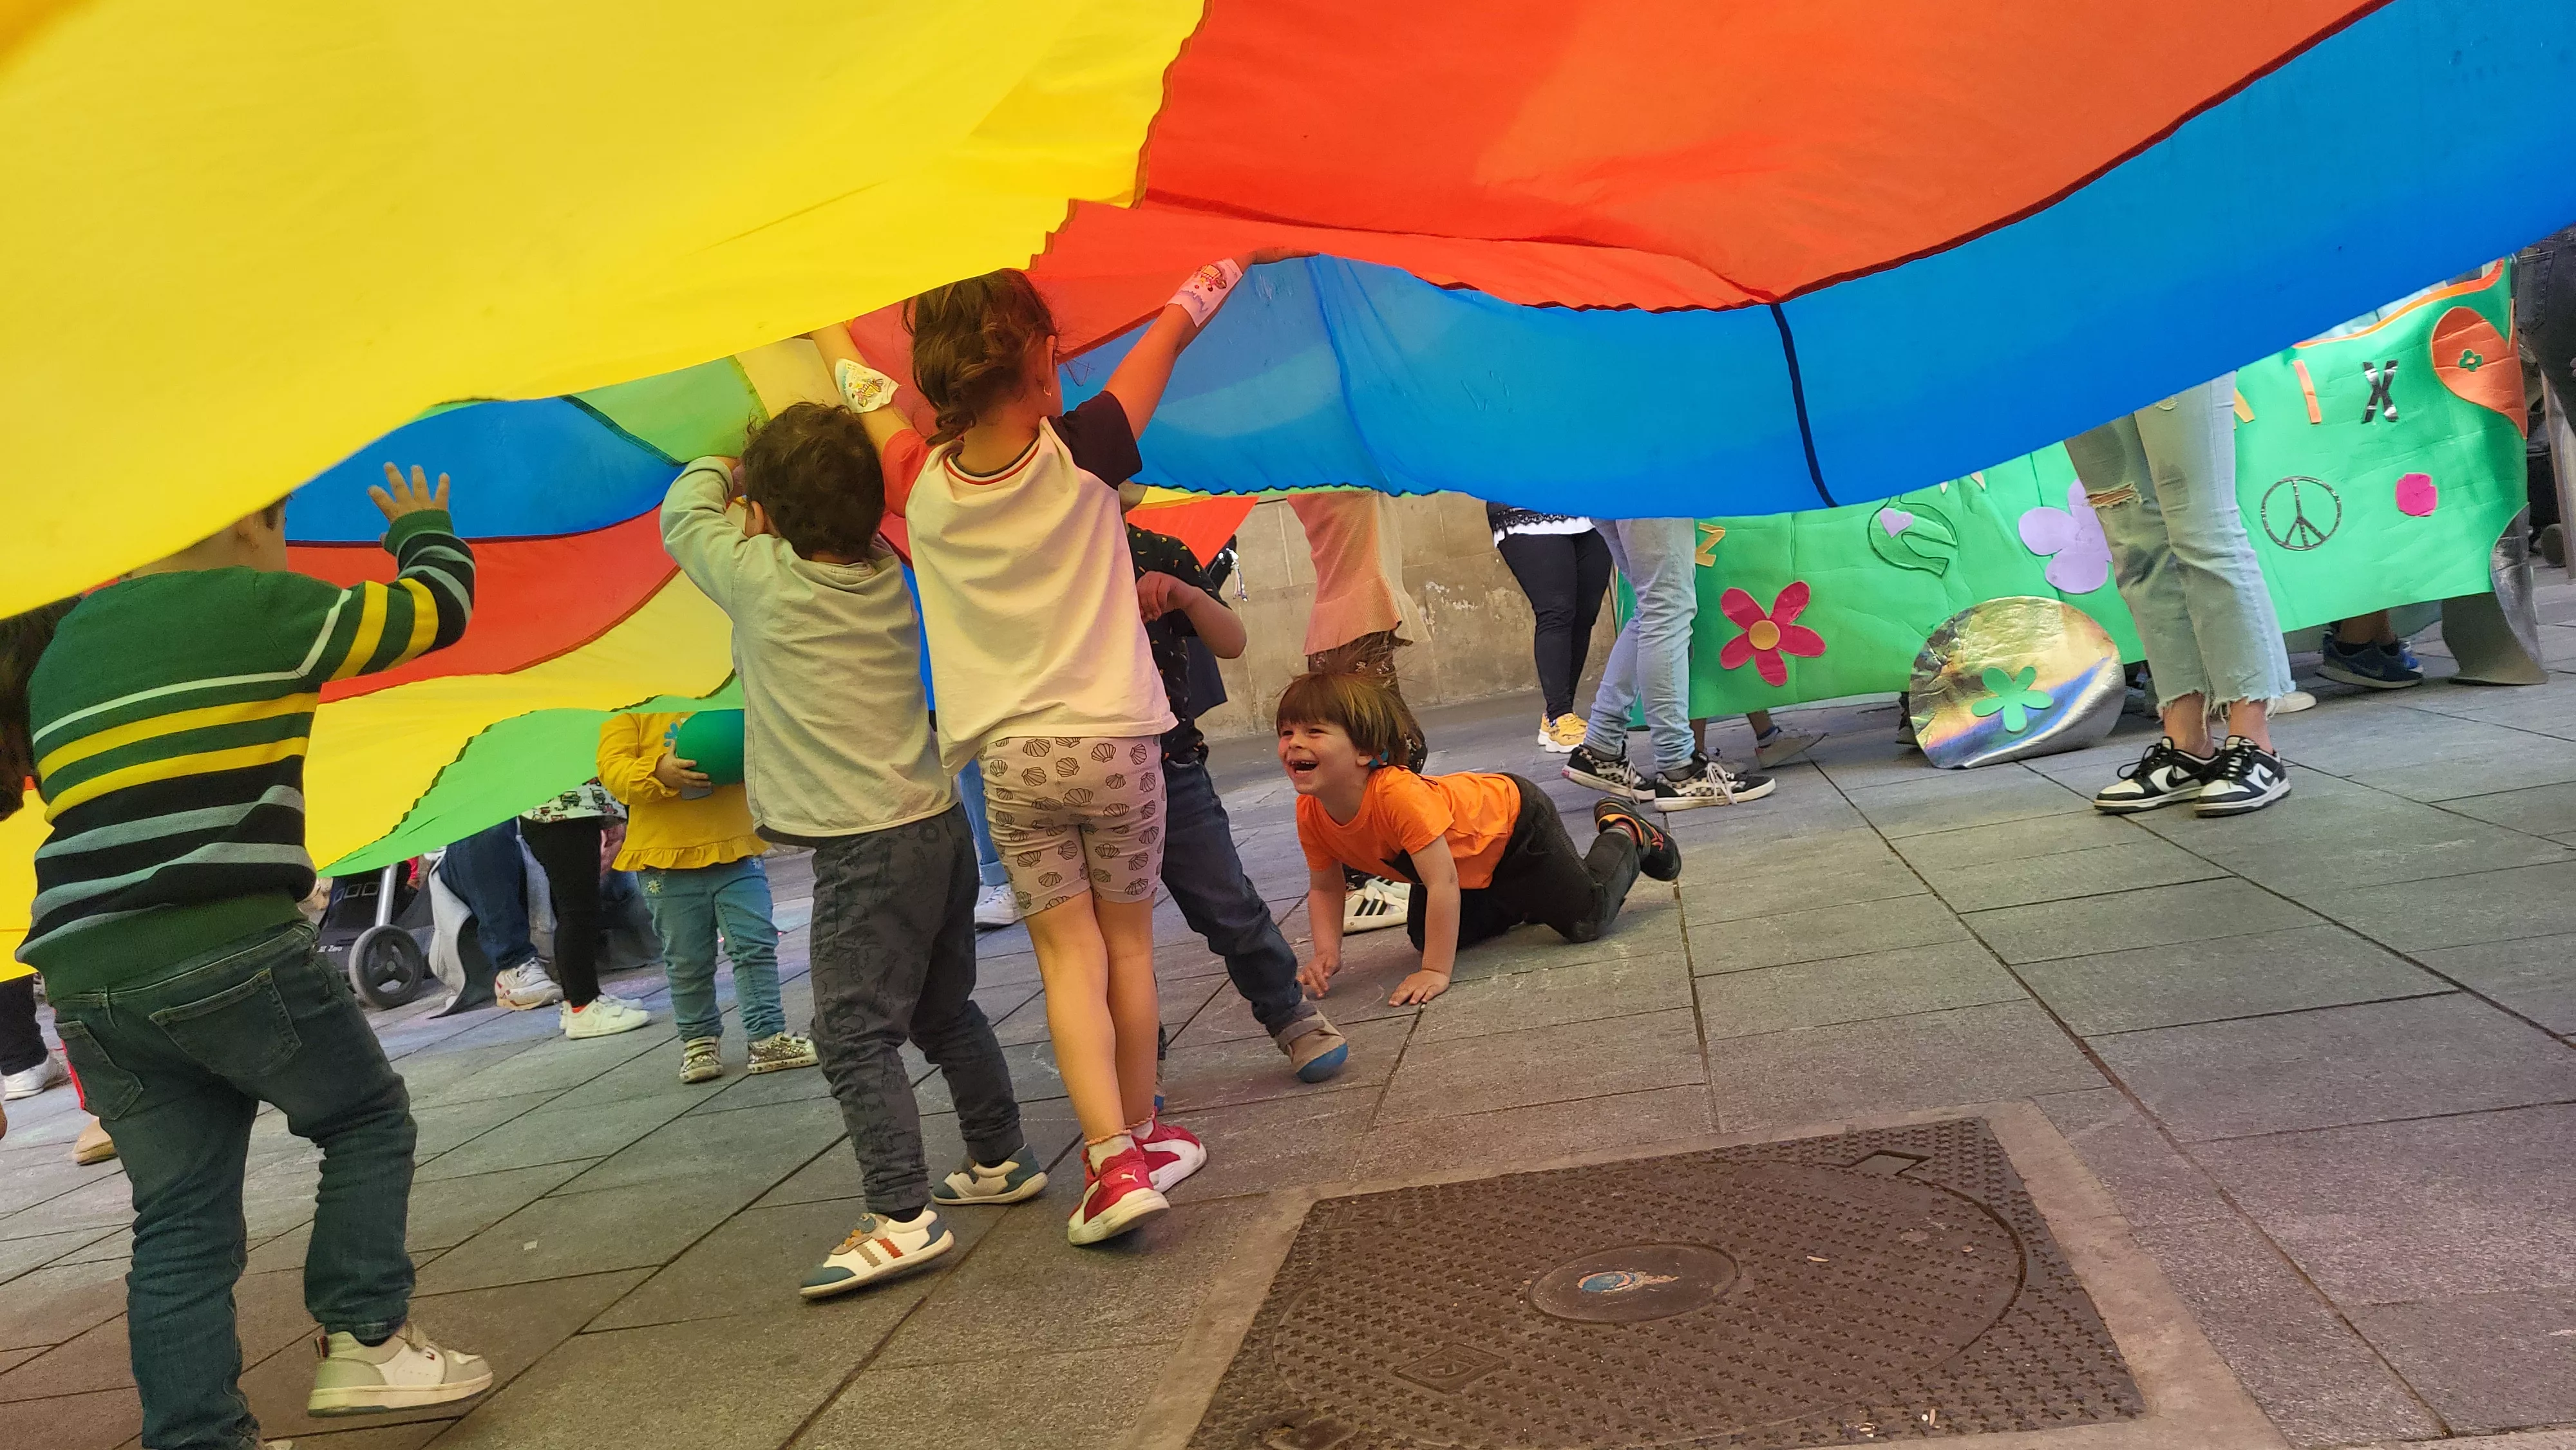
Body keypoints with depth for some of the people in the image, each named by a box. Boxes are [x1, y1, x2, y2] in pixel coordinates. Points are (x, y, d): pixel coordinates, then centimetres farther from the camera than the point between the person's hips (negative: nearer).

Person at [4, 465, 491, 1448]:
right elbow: (437, 608, 8)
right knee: (366, 1120, 14)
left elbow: (89, 802, 27)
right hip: (228, 952, -6)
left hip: (87, 979, 7)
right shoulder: (253, 604, -1)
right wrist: (423, 529, 27)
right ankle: (364, 1344, 9)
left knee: (180, 1218, 11)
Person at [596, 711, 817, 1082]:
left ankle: (768, 1038, 6)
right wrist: (659, 773, -31)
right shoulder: (628, 712, 0)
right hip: (667, 860, -2)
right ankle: (699, 1040, 27)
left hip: (736, 850, 2)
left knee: (755, 945, -1)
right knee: (687, 960, 10)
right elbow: (612, 767, -12)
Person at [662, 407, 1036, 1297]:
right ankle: (1003, 1161, 32)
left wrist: (724, 470, 28)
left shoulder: (762, 579, -9)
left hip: (864, 849, -8)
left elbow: (685, 512, 10)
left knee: (853, 1034, -5)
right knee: (944, 1011, 21)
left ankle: (903, 1217, -10)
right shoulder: (888, 577, 7)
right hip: (937, 823, 8)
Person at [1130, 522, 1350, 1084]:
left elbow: (1231, 643, 2)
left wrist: (1185, 594, -16)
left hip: (1170, 769, 0)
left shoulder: (1157, 553, 4)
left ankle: (1294, 1018, 19)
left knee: (1229, 906, 1)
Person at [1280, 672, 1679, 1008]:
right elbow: (1324, 888, -5)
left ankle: (1625, 834, 25)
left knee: (1586, 920, -3)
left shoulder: (1399, 794, -44)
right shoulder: (1310, 812, -21)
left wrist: (1436, 971, -40)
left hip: (1517, 819, -7)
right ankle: (1523, 903, 37)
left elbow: (1443, 883, -42)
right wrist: (1328, 952, -20)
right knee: (1425, 936, 18)